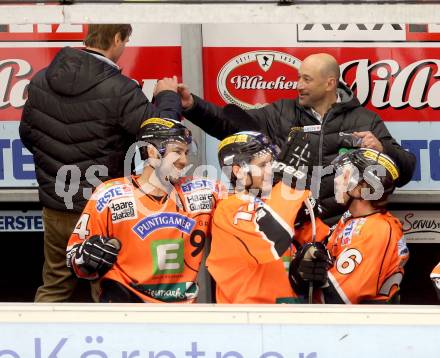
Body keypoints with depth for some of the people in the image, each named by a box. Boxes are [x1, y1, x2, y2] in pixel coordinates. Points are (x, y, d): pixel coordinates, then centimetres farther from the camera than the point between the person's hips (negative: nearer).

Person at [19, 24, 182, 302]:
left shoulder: (42, 80, -1)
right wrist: (167, 96, 1)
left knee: (54, 287, 18)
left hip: (54, 207, 5)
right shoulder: (119, 91, -21)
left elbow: (27, 133, 12)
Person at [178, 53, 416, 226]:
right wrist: (193, 106, 3)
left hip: (342, 227, -1)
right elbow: (231, 123, 14)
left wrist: (382, 149, -7)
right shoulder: (283, 114, 17)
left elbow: (405, 170, 13)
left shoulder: (365, 120, 12)